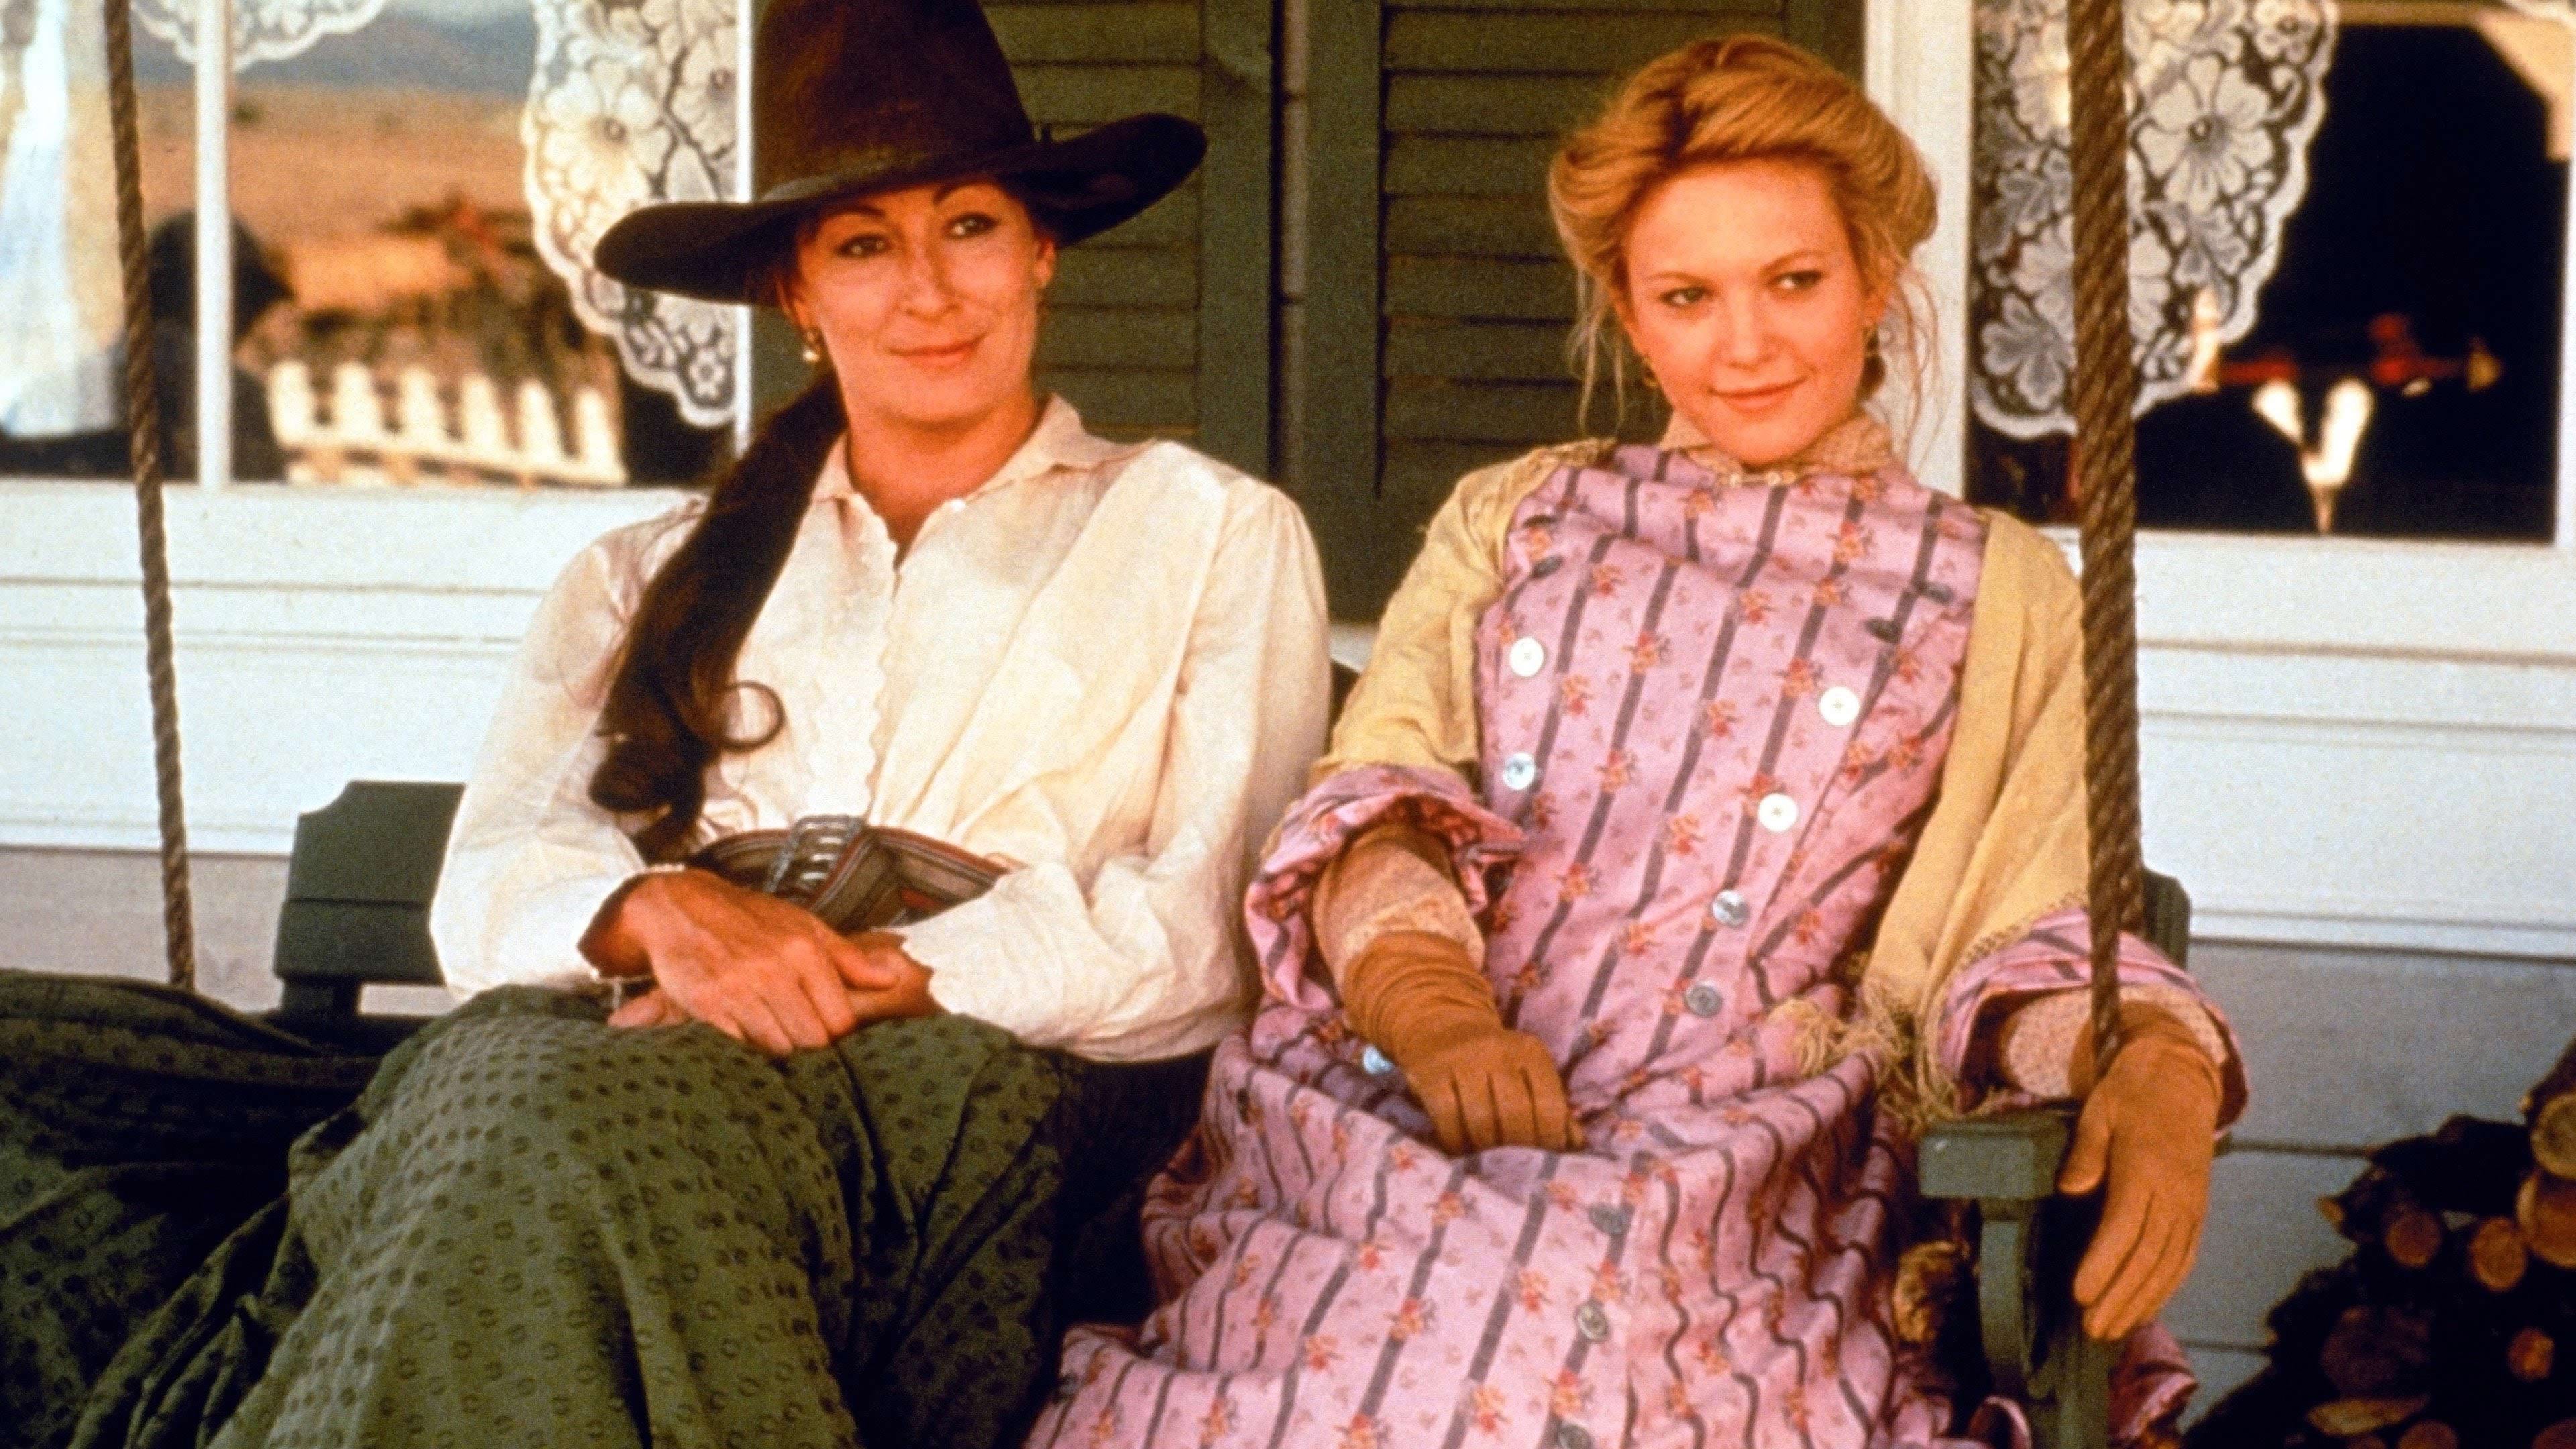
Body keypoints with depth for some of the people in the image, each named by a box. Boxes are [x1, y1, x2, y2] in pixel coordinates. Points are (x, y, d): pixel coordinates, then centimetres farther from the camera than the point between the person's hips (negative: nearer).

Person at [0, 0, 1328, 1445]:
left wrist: (876, 979, -12)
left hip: (1017, 1088, -2)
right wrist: (664, 910, -13)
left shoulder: (1212, 536, 19)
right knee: (522, 1071, -37)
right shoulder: (656, 578, 28)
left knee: (578, 1116, -36)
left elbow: (1209, 925, 4)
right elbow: (491, 888, 13)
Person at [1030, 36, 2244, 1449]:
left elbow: (2018, 940, 10)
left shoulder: (2000, 595, 20)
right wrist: (1434, 1012, -14)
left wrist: (2157, 1069, -15)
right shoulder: (1510, 519, 25)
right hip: (1386, 1105, 2)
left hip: (1742, 1136, -1)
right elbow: (1373, 803, 10)